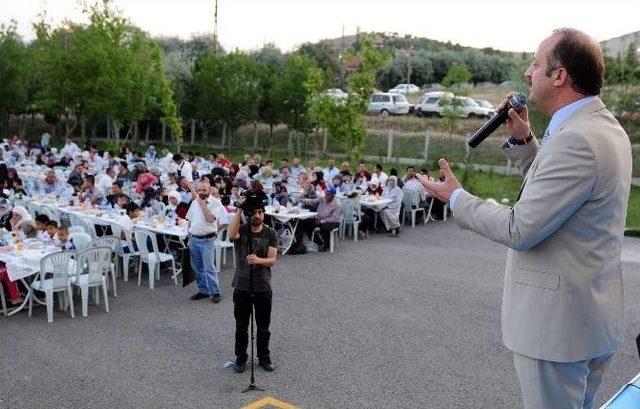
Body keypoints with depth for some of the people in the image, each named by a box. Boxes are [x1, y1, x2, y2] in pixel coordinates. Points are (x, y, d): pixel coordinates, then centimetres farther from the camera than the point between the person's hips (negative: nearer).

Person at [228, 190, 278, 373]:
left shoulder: (271, 233, -3)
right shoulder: (241, 230, -4)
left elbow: (272, 260, -11)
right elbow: (232, 235, -30)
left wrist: (258, 260, -33)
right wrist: (239, 209, -31)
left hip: (263, 287, 0)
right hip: (242, 287, 0)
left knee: (263, 327, 12)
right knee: (241, 327, 11)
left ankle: (264, 357, 29)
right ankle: (241, 358, 27)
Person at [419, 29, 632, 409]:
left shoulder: (576, 139, -24)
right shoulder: (606, 126, 8)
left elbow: (520, 230, -24)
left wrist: (456, 197, -10)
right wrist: (523, 141, 8)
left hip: (558, 320, -10)